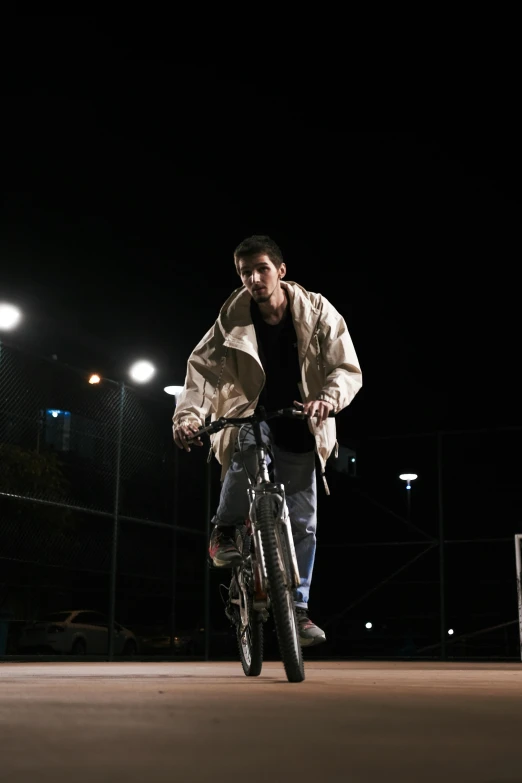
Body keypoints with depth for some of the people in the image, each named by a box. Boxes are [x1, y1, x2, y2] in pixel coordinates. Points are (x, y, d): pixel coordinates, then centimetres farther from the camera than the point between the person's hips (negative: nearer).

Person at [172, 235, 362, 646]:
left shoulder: (317, 312, -11)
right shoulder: (232, 320, -11)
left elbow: (347, 368, -15)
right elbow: (203, 367, -19)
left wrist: (329, 398, -37)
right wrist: (188, 415, -37)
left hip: (300, 431, 1)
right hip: (253, 419, -1)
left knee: (303, 521, -1)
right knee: (248, 440, -38)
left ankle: (298, 608, 12)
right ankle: (225, 532, -20)